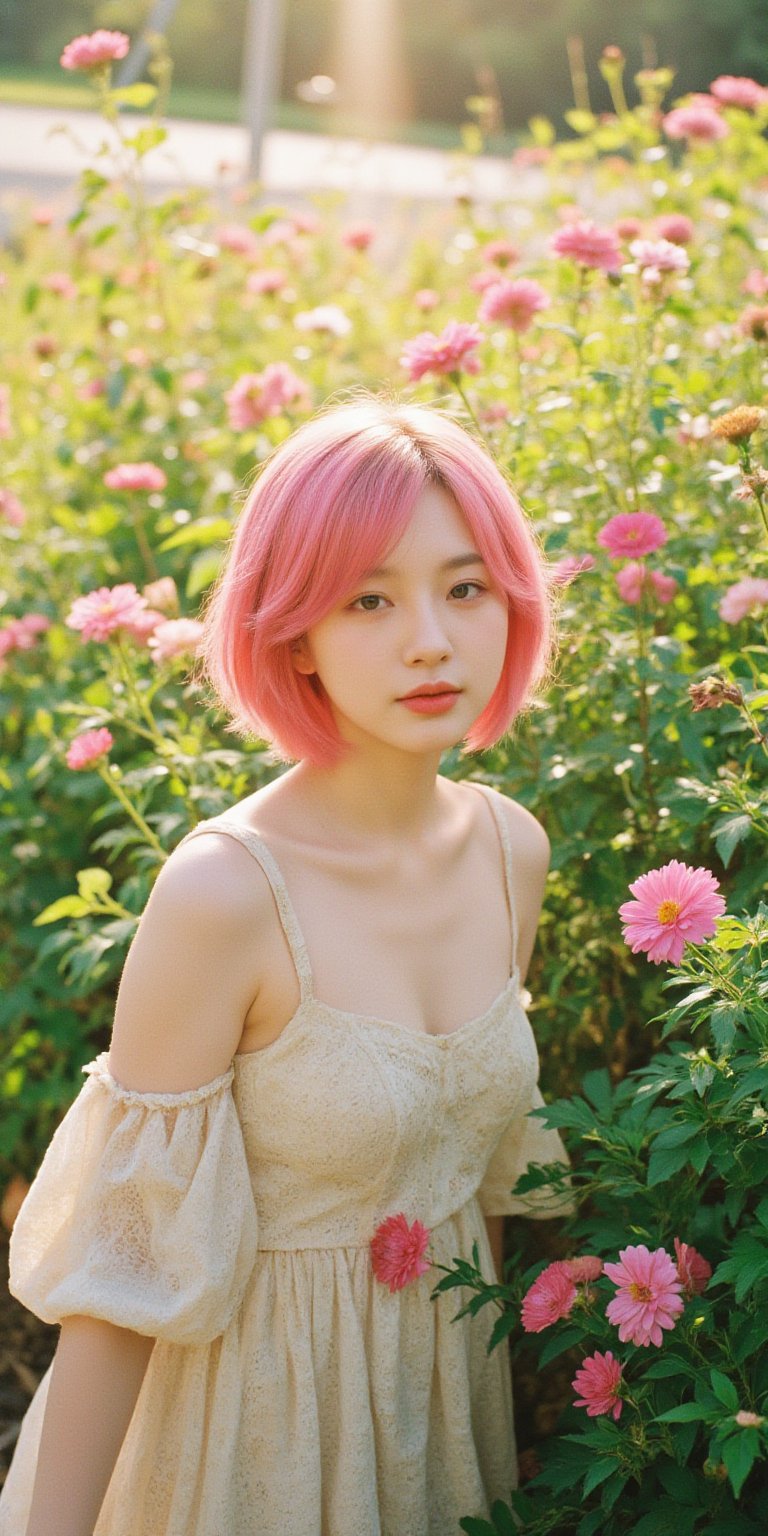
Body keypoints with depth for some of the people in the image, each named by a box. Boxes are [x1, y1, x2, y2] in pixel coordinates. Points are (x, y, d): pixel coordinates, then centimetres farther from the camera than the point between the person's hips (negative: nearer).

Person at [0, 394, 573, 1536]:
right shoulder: (225, 894, -26)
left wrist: (498, 1375, 15)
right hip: (259, 1399, -5)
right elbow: (125, 1273, -20)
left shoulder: (513, 850, -7)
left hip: (453, 1364, 6)